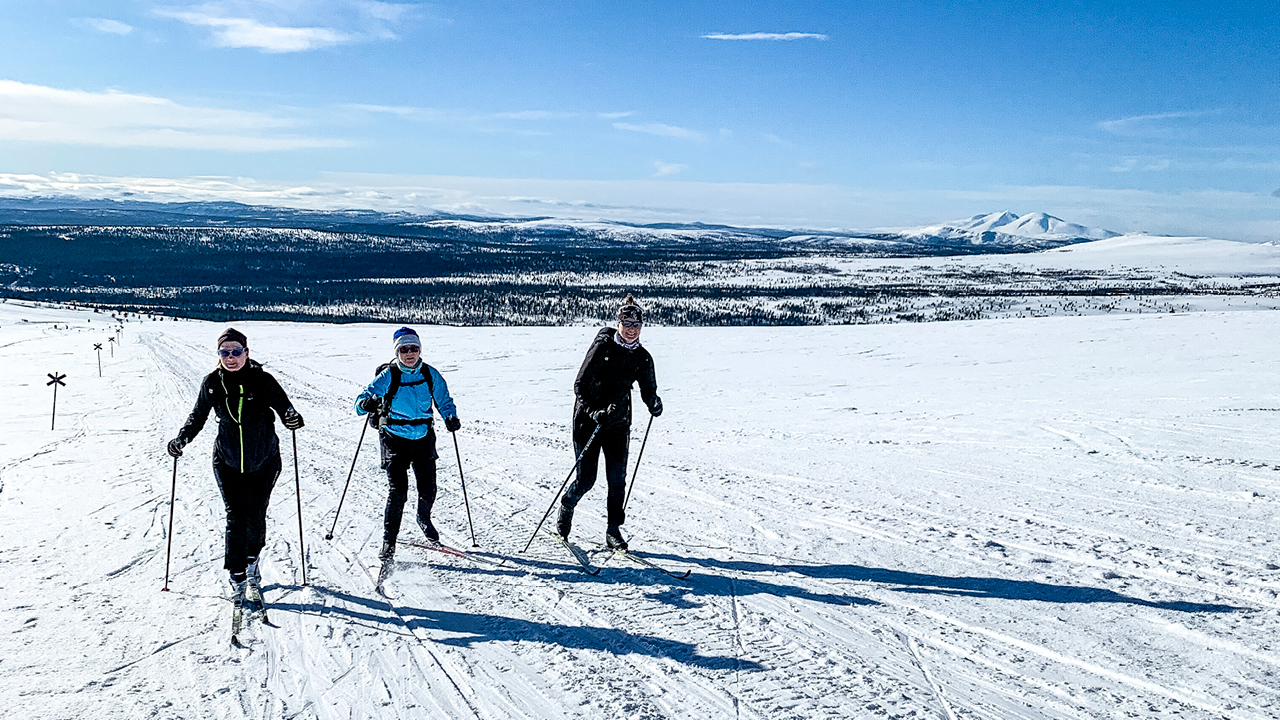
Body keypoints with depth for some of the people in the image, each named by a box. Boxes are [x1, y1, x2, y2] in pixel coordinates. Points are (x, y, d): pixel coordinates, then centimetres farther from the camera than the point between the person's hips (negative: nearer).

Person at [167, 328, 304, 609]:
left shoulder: (263, 381, -13)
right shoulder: (212, 383, -5)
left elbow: (285, 408, -9)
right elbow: (198, 416, 8)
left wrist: (292, 419, -32)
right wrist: (182, 438, -7)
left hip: (264, 462, -1)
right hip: (228, 462, 1)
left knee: (256, 517, 7)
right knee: (235, 518, -6)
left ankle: (252, 561, 34)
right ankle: (238, 578, 3)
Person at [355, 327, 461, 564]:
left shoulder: (430, 374, -1)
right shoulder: (388, 376, -9)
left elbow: (444, 400, 10)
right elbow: (361, 402, -14)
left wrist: (451, 417, -10)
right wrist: (367, 404, -38)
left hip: (424, 437, 3)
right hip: (395, 438, -3)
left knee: (428, 488, 6)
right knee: (397, 490, -12)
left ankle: (424, 518, 40)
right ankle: (389, 541, 1)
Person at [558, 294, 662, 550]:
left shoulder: (642, 357, 2)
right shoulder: (602, 346, -11)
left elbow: (648, 390, 8)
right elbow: (580, 385, -12)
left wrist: (654, 403, -16)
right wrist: (593, 411, -26)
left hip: (618, 423, 4)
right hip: (588, 419, -3)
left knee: (618, 478, -2)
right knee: (586, 479, -1)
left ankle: (614, 530, 11)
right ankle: (566, 507, 30)